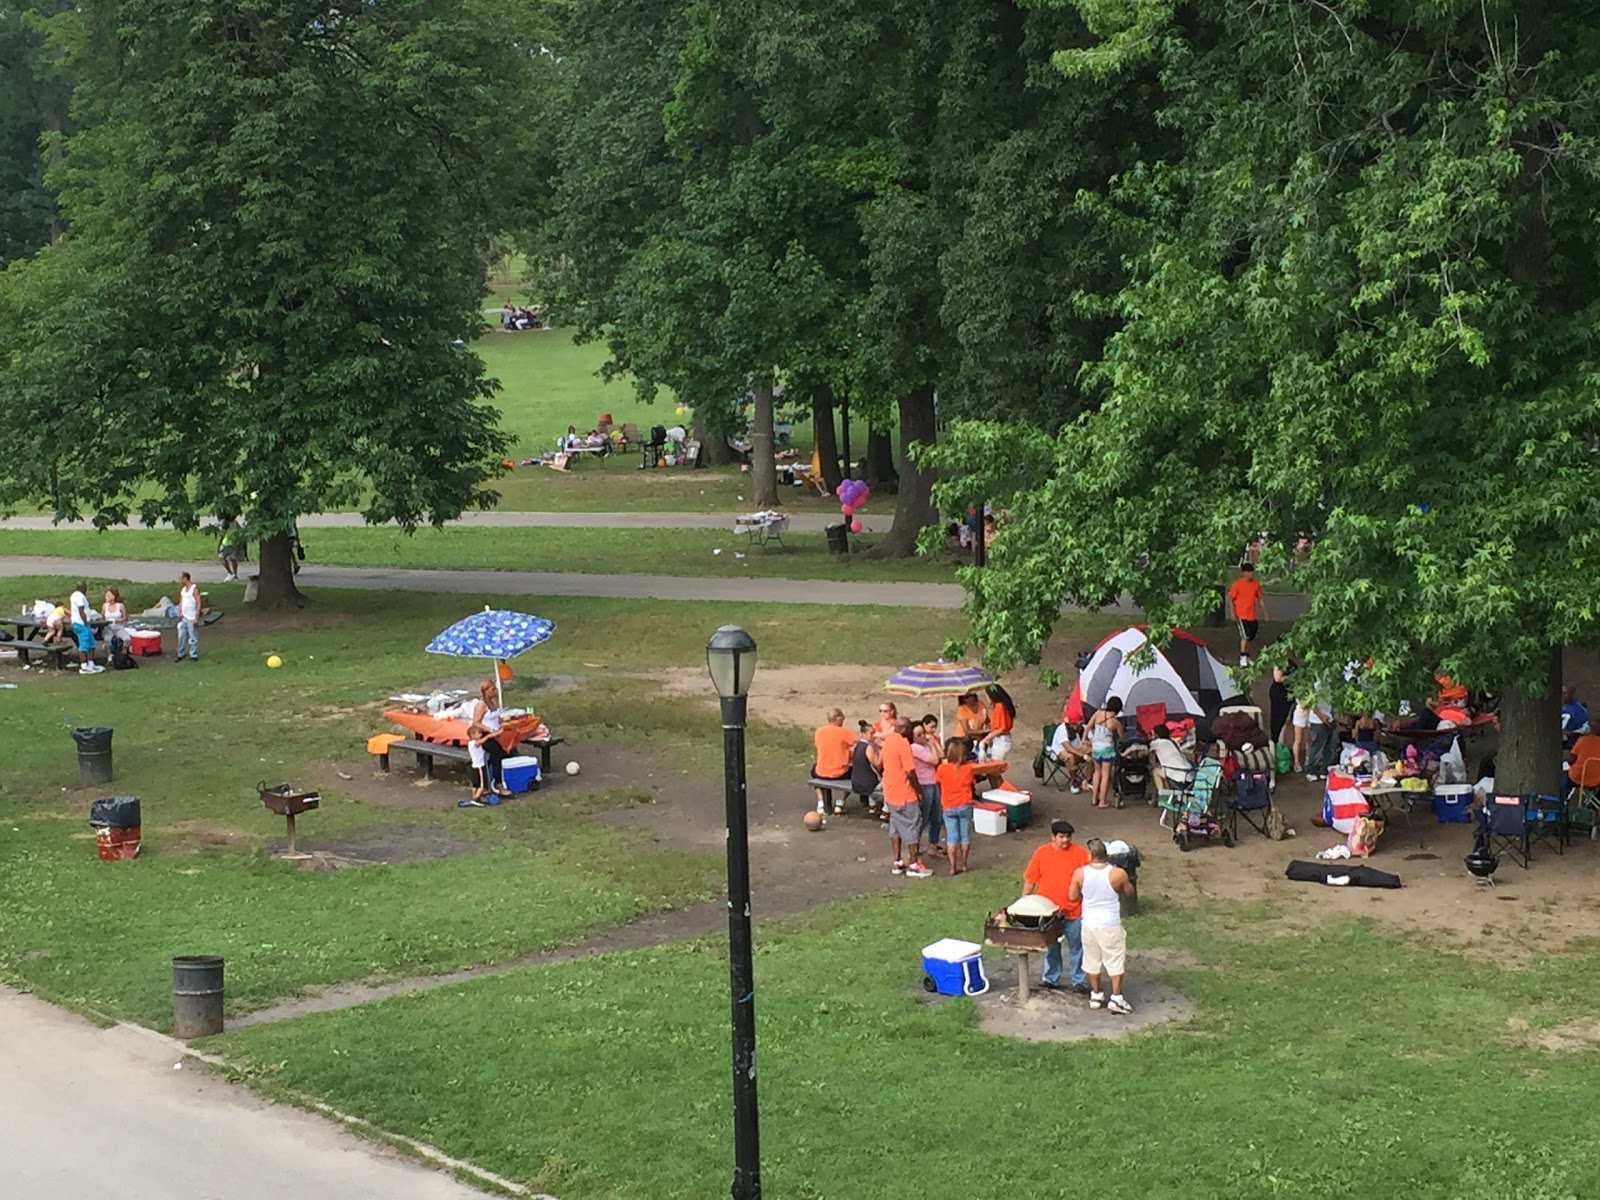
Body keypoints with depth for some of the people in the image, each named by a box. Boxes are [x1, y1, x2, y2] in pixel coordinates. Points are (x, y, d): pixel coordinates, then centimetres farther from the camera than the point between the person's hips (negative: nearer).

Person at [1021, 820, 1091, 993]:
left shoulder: (1080, 853, -5)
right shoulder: (1042, 853, -2)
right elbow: (1030, 880, 3)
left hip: (1074, 911, -1)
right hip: (1048, 910, 1)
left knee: (1077, 947, 6)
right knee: (1051, 947, 15)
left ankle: (1079, 981, 16)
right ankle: (1050, 978, 28)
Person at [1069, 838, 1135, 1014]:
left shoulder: (1080, 874, -13)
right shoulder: (1118, 874, -17)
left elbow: (1073, 896, 1)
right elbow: (1129, 892, 1)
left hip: (1089, 924, 2)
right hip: (1111, 925, -2)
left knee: (1092, 961, 18)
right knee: (1115, 962, 10)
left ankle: (1095, 995, 28)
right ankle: (1116, 999, 10)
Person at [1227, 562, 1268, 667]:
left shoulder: (1256, 584, 6)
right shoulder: (1237, 584, -10)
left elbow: (1260, 598, 17)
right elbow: (1230, 599, -8)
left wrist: (1264, 611, 14)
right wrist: (1233, 612, -17)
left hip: (1252, 616, 6)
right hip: (1241, 615, -6)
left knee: (1250, 636, 13)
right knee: (1245, 635, -16)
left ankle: (1247, 657, 26)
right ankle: (1242, 658, -10)